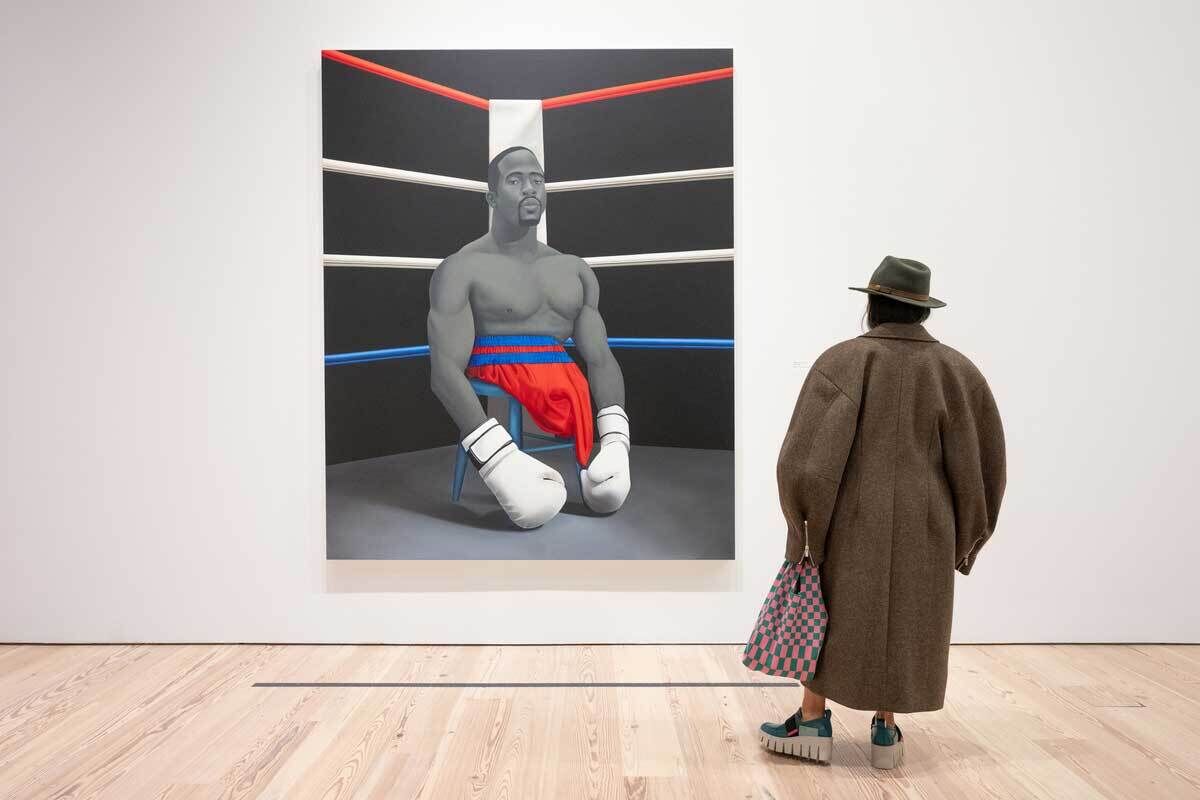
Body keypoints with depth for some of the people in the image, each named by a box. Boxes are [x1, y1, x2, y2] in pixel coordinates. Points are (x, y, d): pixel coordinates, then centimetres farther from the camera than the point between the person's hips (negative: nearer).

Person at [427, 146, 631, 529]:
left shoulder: (575, 270, 20)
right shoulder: (462, 268, 2)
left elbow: (600, 359, 10)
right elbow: (445, 369, -10)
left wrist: (616, 440, -10)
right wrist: (498, 462, -25)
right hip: (498, 402, -5)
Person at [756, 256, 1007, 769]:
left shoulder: (843, 362, -10)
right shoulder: (954, 369, -1)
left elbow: (807, 452, -17)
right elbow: (979, 462, 2)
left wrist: (799, 518, -6)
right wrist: (965, 535, 12)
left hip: (850, 520, -2)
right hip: (921, 524, 3)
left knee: (826, 616, 14)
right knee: (904, 621, 16)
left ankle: (813, 722, 19)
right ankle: (887, 729, 21)